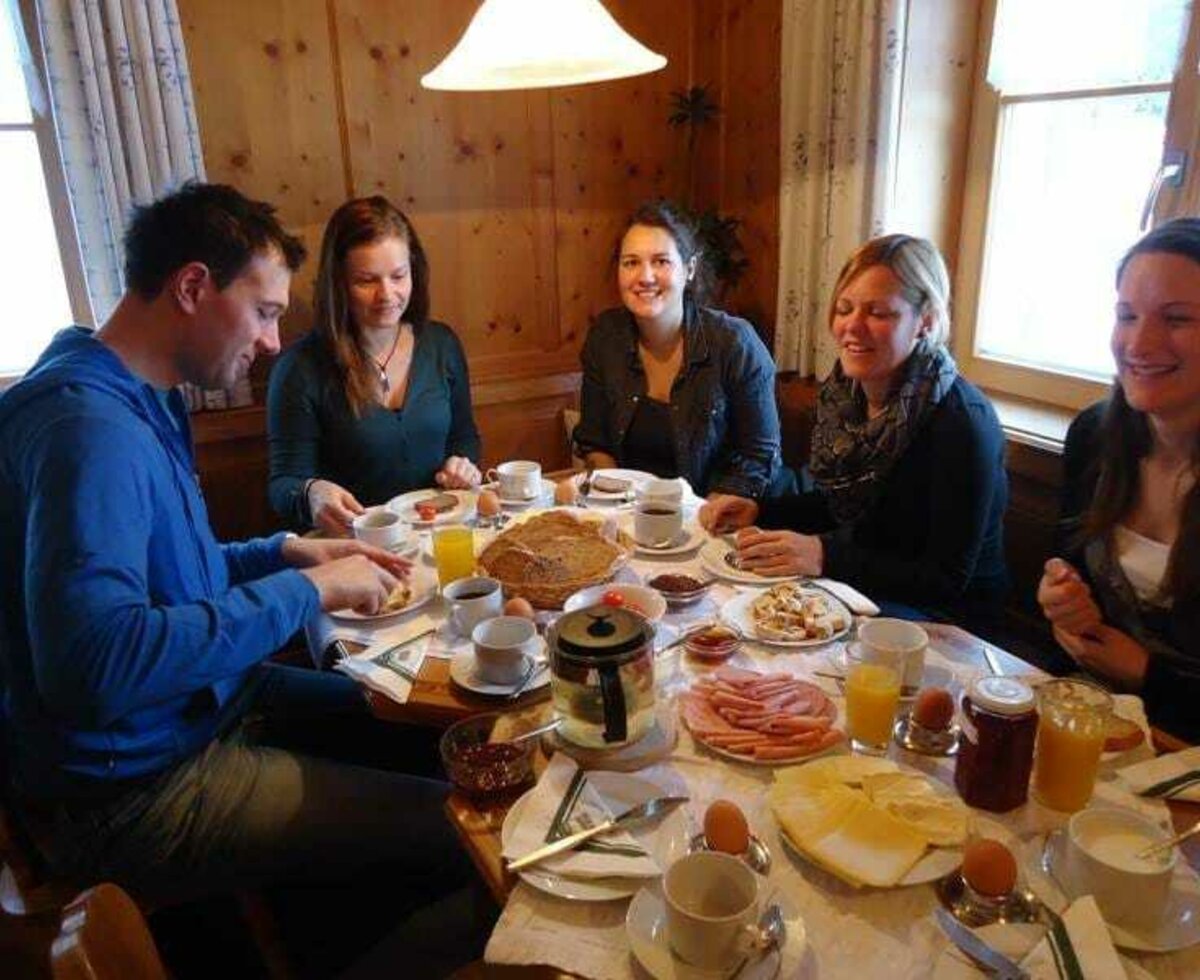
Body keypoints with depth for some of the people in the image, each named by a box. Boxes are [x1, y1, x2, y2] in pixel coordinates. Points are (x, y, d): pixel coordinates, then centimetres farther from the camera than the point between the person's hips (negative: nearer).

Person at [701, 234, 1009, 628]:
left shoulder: (961, 421, -23)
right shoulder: (845, 389, -3)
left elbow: (948, 578, -21)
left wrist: (825, 556, -30)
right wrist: (758, 511, -4)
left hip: (942, 615, -6)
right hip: (860, 582, 6)